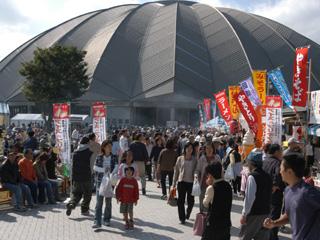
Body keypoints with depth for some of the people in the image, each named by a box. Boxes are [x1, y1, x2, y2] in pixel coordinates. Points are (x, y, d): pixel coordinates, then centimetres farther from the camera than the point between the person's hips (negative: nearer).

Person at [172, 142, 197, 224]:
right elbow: (176, 171, 6)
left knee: (191, 201, 4)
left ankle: (188, 213, 34)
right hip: (181, 181, 0)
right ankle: (182, 218, 16)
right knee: (181, 201, 3)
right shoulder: (180, 159, 3)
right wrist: (174, 182, 5)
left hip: (191, 182, 0)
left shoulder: (194, 159, 3)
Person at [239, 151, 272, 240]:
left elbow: (249, 198, -19)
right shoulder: (267, 176, 6)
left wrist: (244, 214, -14)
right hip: (265, 212, 7)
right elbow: (269, 196, 13)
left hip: (254, 213, -7)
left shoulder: (252, 177, -17)